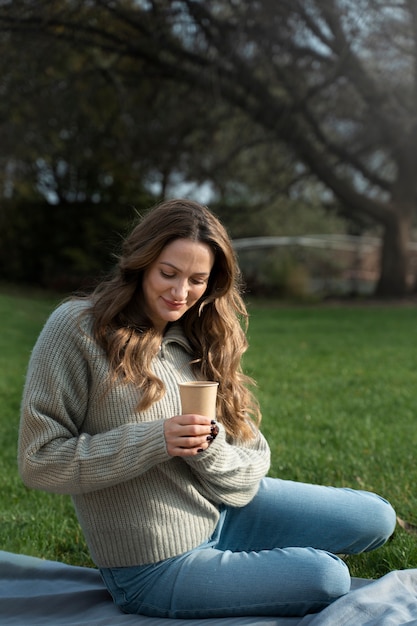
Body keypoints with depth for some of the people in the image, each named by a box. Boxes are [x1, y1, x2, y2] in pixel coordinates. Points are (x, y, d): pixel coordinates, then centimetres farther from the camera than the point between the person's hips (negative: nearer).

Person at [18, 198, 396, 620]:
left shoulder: (200, 340, 2)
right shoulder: (77, 327, -15)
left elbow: (251, 467, 1)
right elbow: (39, 461, -17)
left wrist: (207, 447, -22)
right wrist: (153, 442, -26)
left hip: (225, 513, 6)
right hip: (154, 569, -6)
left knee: (375, 518, 6)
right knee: (327, 578, -11)